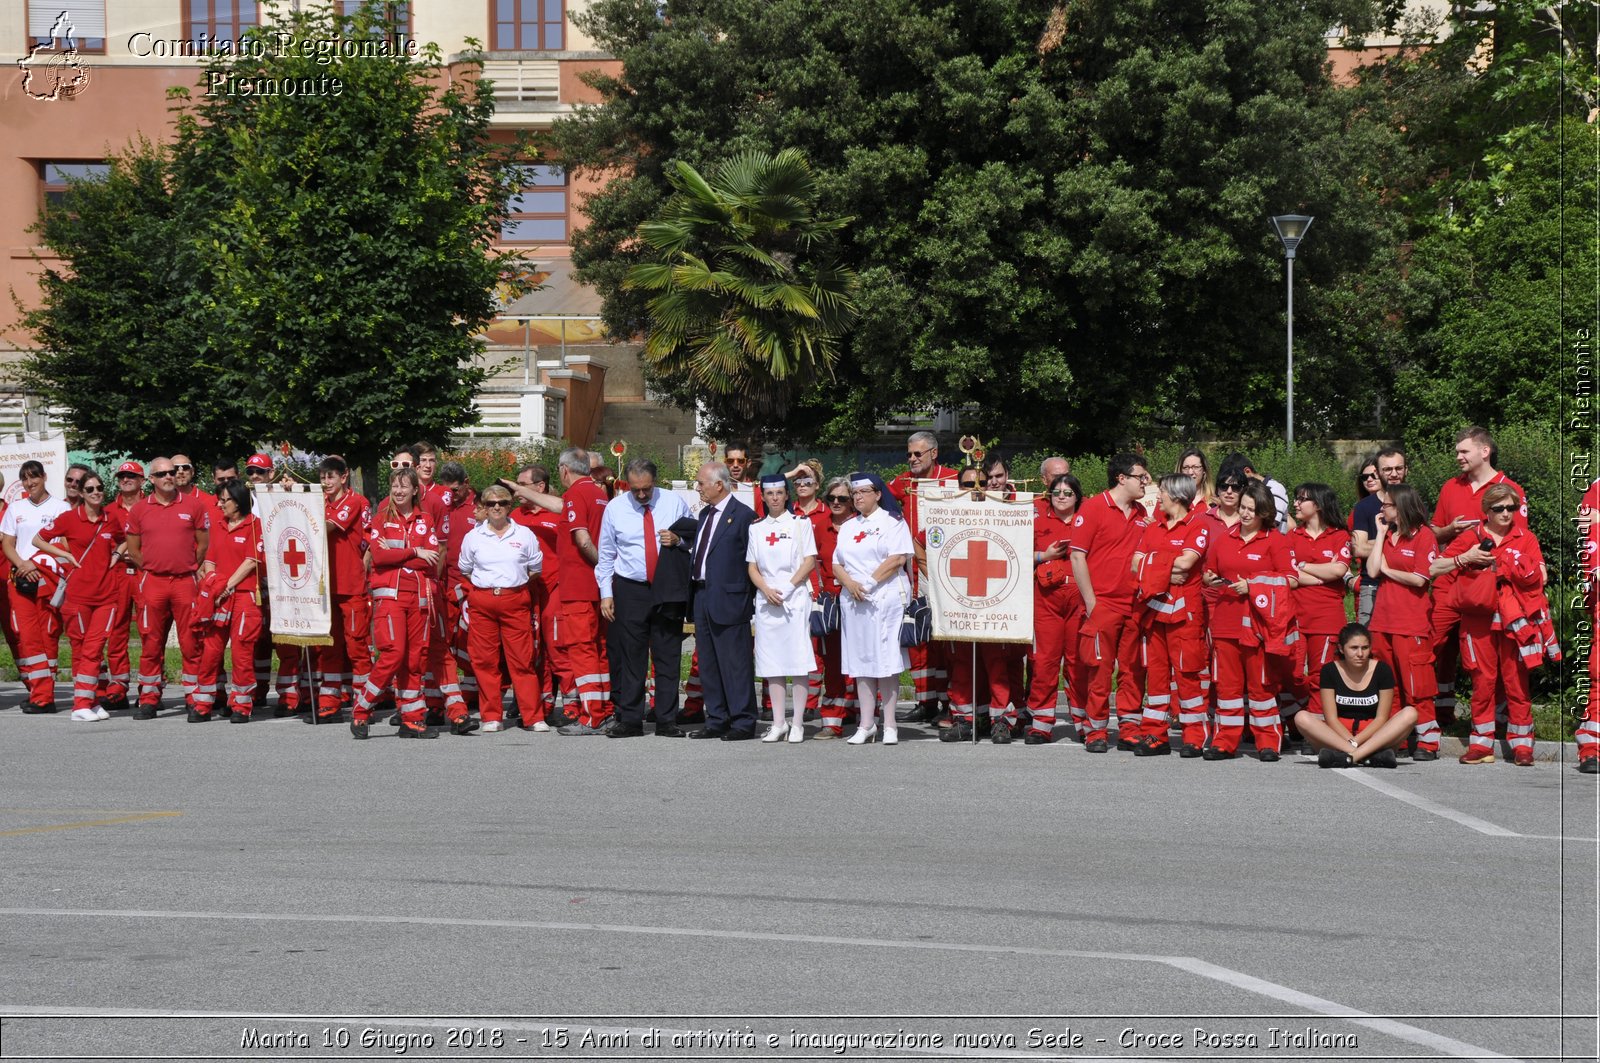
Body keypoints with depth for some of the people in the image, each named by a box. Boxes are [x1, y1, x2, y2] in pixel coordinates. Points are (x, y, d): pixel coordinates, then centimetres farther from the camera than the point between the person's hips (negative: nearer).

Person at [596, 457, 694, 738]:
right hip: (629, 590, 0)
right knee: (630, 657, 0)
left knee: (668, 657, 1)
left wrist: (678, 540, -11)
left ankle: (667, 721, 6)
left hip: (668, 590, 0)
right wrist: (606, 594, 1)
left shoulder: (674, 503, 3)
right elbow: (606, 554, 6)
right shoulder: (614, 508, 2)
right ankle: (630, 720, 6)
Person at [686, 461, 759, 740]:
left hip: (729, 600, -9)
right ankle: (716, 721, 19)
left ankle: (743, 723, 3)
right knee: (708, 664, 12)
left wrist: (745, 597, -9)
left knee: (736, 664, -3)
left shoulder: (744, 515, -10)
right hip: (703, 598, 9)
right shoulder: (705, 514, 16)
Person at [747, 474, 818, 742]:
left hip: (796, 597, -3)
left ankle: (797, 724, -4)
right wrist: (766, 589, -7)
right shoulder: (757, 528, 13)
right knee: (771, 663, 2)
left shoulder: (800, 523, 3)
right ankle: (778, 723, 7)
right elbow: (752, 566, 11)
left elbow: (810, 561, -2)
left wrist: (787, 587, -11)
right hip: (766, 599, 4)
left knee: (797, 662, -6)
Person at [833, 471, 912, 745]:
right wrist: (850, 584, -7)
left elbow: (897, 558, -9)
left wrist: (869, 583, -14)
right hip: (853, 600, 5)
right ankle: (866, 724, 5)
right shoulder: (848, 527, 19)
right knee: (860, 661, 3)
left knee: (886, 660, -5)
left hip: (886, 597, -5)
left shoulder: (892, 522, 2)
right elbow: (837, 563, 13)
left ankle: (889, 724, -2)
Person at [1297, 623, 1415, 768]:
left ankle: (1349, 756, -38)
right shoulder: (1329, 671, -2)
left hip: (1372, 734, 0)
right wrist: (1351, 742, -23)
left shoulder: (1382, 670, -2)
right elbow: (1331, 718, -6)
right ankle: (1370, 755, -40)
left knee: (1410, 714, -25)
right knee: (1302, 718, -27)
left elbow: (1381, 718, -5)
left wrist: (1355, 742, -19)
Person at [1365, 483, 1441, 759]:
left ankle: (1428, 742, -4)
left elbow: (1419, 579, -12)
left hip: (1412, 624, -7)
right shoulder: (1387, 534, 14)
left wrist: (1387, 570, -1)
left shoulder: (1423, 535, -5)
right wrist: (1381, 533, 4)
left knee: (1416, 685, -7)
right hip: (1383, 619, 7)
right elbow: (1372, 571, 2)